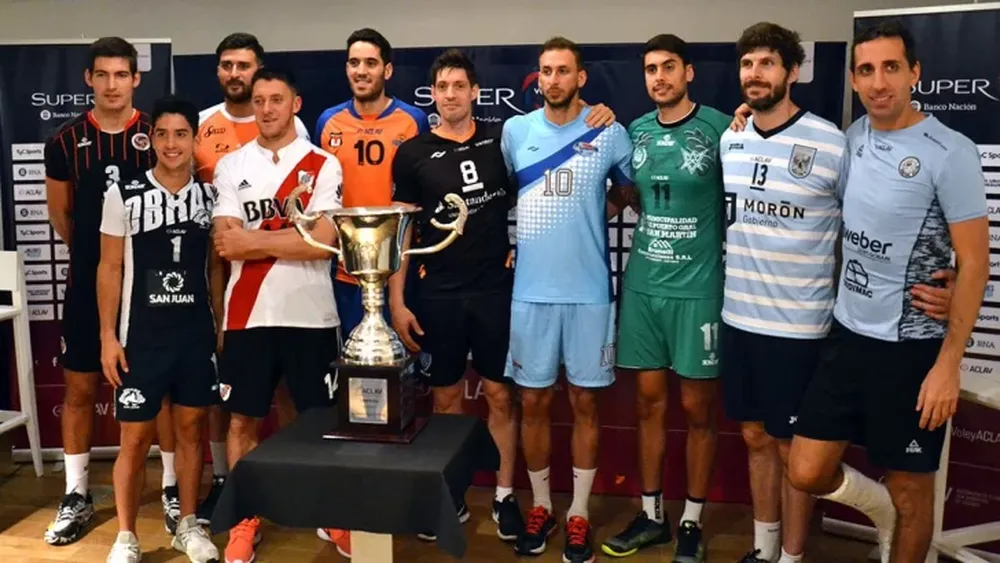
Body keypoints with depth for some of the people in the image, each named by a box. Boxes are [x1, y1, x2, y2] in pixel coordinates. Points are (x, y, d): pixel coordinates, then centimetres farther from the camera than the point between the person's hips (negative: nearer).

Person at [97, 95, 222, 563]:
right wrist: (108, 336, -7)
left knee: (191, 428, 11)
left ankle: (188, 525, 26)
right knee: (135, 438, 3)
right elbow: (110, 268, -2)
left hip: (197, 332, 3)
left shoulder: (210, 195, 3)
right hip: (141, 333, -2)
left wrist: (222, 326, 5)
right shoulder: (124, 194, -5)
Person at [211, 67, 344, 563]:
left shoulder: (323, 165, 0)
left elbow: (323, 242, -13)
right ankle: (245, 519, 25)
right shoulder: (230, 166, 5)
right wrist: (291, 235, -13)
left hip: (311, 314, -1)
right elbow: (225, 244, -6)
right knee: (242, 418, 9)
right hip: (248, 314, 2)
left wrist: (253, 240, -12)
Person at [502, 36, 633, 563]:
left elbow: (628, 187, 14)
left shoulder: (609, 134, -2)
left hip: (588, 291, -1)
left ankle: (579, 514, 22)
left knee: (584, 402, 8)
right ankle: (541, 506, 27)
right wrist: (524, 234, 7)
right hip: (531, 290, 1)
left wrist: (593, 218, 4)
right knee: (533, 402, 9)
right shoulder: (515, 131, 3)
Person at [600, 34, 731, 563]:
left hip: (698, 288, -4)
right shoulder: (635, 131, 6)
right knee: (649, 401, 12)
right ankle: (651, 513, 26)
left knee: (697, 408, 7)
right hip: (642, 286, 4)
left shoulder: (718, 127, -8)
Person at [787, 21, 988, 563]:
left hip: (911, 347, -5)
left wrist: (948, 363, -16)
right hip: (847, 336, 5)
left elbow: (974, 264, -12)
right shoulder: (852, 138, 4)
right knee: (806, 471, 7)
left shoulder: (949, 152, -13)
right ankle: (884, 510, 37)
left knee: (909, 490, 10)